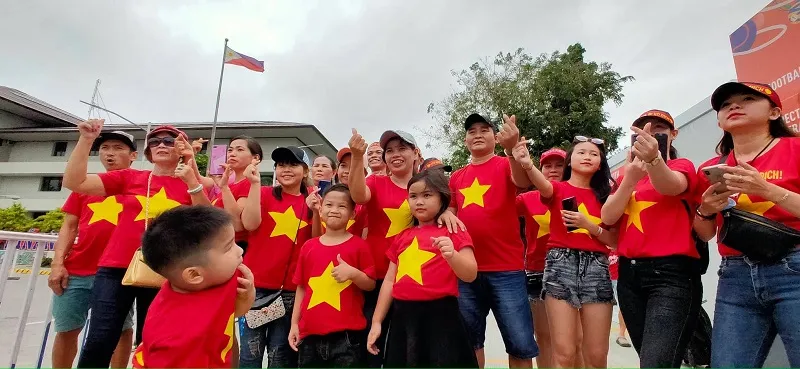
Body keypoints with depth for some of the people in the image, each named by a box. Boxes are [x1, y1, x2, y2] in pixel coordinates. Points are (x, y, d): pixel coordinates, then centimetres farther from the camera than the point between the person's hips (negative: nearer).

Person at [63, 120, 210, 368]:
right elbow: (74, 182, 3)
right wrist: (86, 140, -6)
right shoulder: (129, 177, 9)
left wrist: (192, 183, -15)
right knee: (99, 342, -4)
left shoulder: (192, 184, 5)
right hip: (116, 270, 1)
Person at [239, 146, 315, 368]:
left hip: (291, 289, 1)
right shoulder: (263, 193, 5)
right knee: (251, 350, 4)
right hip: (256, 284, -1)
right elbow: (250, 224, -12)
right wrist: (255, 183, -14)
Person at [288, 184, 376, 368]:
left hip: (346, 335, -3)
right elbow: (301, 288, 11)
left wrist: (353, 273, -18)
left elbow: (371, 285, 0)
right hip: (310, 334, 4)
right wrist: (294, 323, 10)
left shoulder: (359, 246, -5)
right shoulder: (308, 246, 5)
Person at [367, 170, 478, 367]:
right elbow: (390, 280, 14)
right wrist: (376, 322, 12)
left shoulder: (453, 231, -1)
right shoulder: (402, 237, 13)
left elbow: (470, 275, -8)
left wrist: (451, 255, -28)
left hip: (440, 315, -4)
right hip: (403, 316, 5)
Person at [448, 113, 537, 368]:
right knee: (469, 341, 16)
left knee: (520, 343, 3)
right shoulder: (456, 177, 12)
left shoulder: (506, 165, 1)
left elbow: (523, 182, -21)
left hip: (506, 268, -4)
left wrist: (513, 148, -39)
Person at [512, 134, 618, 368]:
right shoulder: (558, 189, 6)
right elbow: (543, 184, -21)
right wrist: (527, 164, -42)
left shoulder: (605, 196, 15)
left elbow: (615, 241, 10)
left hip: (596, 266, 3)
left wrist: (588, 224, -8)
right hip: (561, 263, -3)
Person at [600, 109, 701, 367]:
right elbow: (608, 218, -1)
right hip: (630, 273, 5)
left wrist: (653, 159, -46)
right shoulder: (626, 175, 15)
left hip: (672, 272, -5)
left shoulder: (682, 166, 3)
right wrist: (630, 179, -15)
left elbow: (671, 185, -24)